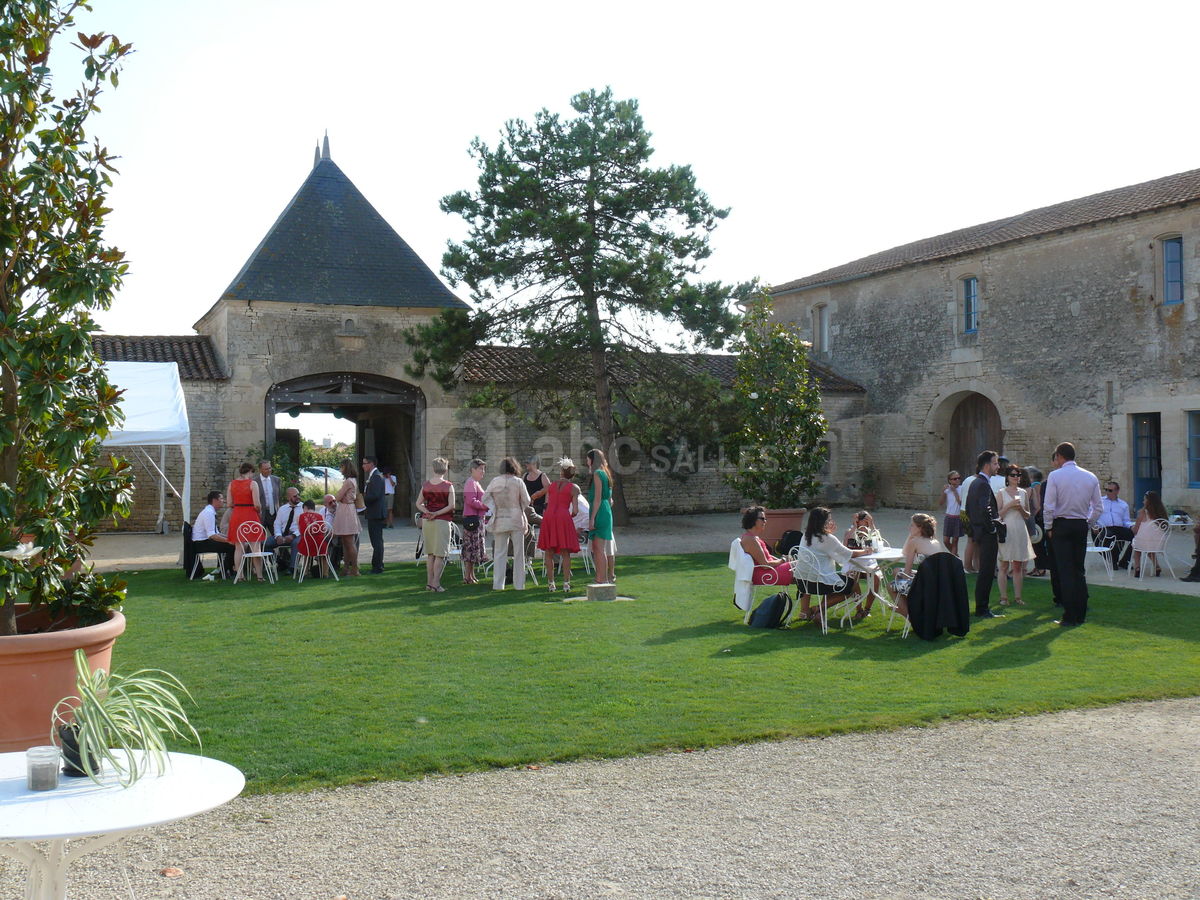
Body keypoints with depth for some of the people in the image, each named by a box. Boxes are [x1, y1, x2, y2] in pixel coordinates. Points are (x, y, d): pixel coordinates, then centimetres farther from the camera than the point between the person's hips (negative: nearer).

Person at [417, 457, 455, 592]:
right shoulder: (448, 486, -8)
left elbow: (419, 503, 7)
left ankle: (429, 582, 16)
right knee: (440, 554, -1)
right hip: (442, 521, -5)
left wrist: (427, 512, -6)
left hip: (426, 521, 5)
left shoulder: (425, 485, 6)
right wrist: (437, 514, -11)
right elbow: (451, 505, -13)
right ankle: (436, 584, -6)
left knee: (430, 553, 15)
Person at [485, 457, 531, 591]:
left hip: (500, 521, 2)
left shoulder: (495, 482, 0)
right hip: (516, 519, -2)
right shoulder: (518, 481, -5)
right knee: (518, 553, 6)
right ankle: (519, 584, 7)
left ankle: (498, 584, 4)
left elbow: (484, 498, 4)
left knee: (499, 553, 6)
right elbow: (526, 501, -3)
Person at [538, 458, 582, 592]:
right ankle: (566, 583, -3)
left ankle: (551, 583, 4)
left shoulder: (551, 486, 17)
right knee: (565, 553, 3)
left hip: (548, 516, 2)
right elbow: (575, 510, 0)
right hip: (564, 516, -2)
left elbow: (547, 504, 15)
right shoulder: (574, 488, 7)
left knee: (549, 553, 7)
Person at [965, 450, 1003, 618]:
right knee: (987, 572, -5)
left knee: (984, 571, 17)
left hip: (978, 531, 10)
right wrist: (992, 528, -17)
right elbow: (985, 510, -28)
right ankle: (982, 609, -1)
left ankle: (981, 606, 24)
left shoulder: (974, 482, 14)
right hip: (987, 534, -10)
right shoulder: (983, 484, -18)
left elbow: (968, 508, 20)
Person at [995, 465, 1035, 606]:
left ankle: (1017, 596, 9)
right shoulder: (1001, 493, 2)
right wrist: (1009, 506, -14)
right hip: (1006, 530, -3)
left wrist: (1021, 509, -4)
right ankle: (1003, 597, 2)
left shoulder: (1023, 493, 12)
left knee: (1018, 566, 5)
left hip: (1020, 531, 3)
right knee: (1004, 566, -1)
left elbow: (1028, 515, 16)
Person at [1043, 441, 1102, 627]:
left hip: (1062, 525, -4)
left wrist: (1049, 528, 1)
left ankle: (1069, 617, -3)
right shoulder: (1091, 477, 4)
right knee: (1079, 571, 13)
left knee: (1065, 571, -2)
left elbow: (1049, 507, -12)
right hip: (1082, 526, 4)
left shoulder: (1054, 476, -10)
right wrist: (1087, 523, 17)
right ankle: (1080, 615, 16)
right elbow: (1098, 508, 6)